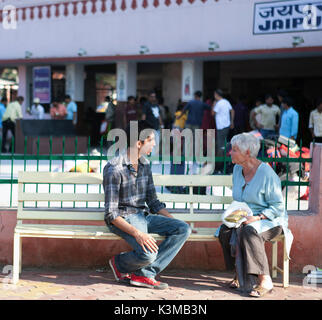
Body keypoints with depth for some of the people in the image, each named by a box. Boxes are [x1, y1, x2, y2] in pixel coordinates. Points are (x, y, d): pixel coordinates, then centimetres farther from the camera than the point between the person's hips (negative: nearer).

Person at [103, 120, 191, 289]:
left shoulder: (144, 164, 10)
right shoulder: (114, 169, -15)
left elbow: (153, 202, 17)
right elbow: (111, 214, -18)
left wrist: (173, 221, 3)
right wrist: (137, 233, -30)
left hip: (143, 216, 8)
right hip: (124, 219, -8)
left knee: (184, 229, -14)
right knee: (148, 254, -32)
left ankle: (145, 273, -16)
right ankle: (119, 263, 3)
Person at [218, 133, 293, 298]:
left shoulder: (266, 174, -16)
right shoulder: (237, 169, 7)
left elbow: (278, 207, -14)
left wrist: (258, 217, -26)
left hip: (270, 221, -6)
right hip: (245, 219, 6)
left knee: (249, 232, -37)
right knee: (225, 231, -24)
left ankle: (265, 280, -31)